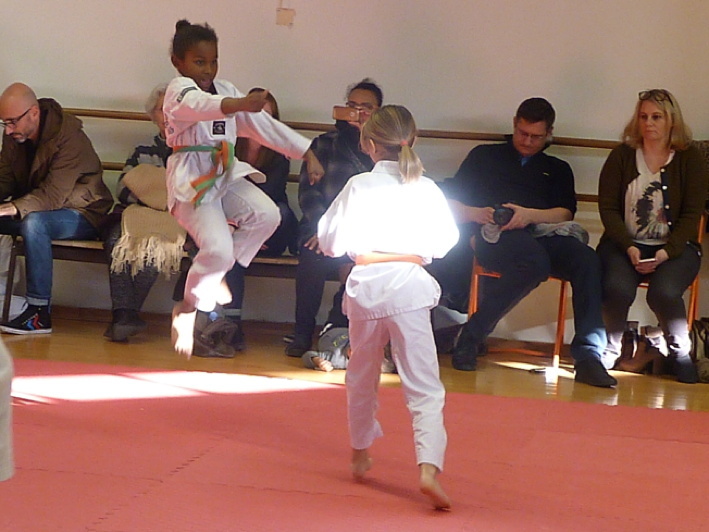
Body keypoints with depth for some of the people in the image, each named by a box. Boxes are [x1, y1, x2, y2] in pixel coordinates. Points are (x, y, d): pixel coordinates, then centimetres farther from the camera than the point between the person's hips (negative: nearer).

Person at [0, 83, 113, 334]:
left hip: (83, 216, -7)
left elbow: (53, 195, -31)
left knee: (34, 222, -36)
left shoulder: (69, 137, -24)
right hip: (37, 208, 8)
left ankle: (40, 313, -33)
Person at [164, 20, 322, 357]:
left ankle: (217, 272, 0)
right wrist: (240, 104, -53)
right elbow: (199, 105, -33)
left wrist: (306, 153, 7)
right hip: (192, 180, -7)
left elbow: (264, 125, 16)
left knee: (266, 214, -19)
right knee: (218, 248, -21)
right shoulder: (179, 91, -9)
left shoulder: (225, 90, 17)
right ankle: (188, 310, 4)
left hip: (226, 175, 7)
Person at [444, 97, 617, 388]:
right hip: (496, 236, -3)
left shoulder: (557, 169, 30)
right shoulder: (485, 156, 25)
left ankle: (589, 357, -37)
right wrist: (476, 214, -9)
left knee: (587, 260, -31)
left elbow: (565, 213, 10)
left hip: (543, 235, 3)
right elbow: (452, 203, 14)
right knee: (535, 261, -39)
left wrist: (529, 215, -10)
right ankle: (470, 337, -30)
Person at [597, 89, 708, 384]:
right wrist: (629, 248, -14)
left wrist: (667, 252, -16)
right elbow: (608, 207, 1)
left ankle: (680, 354, -5)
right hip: (624, 243, 1)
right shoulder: (622, 156, 6)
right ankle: (609, 351, -5)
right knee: (617, 288, -31)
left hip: (675, 246, -1)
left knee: (663, 292, -31)